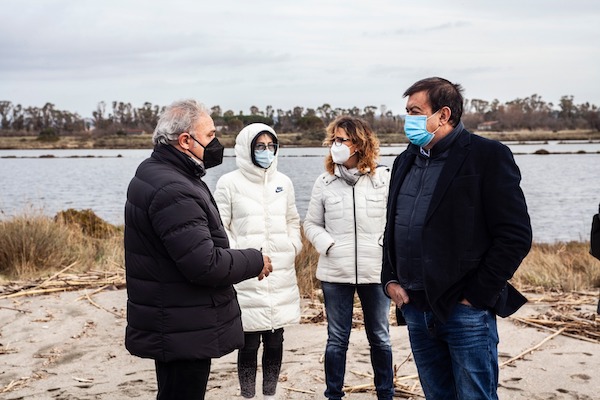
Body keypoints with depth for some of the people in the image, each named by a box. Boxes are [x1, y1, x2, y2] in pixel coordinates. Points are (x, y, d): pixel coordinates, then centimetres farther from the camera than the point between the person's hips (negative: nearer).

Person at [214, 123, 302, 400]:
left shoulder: (283, 182, 10)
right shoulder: (229, 183, -4)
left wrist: (293, 247, 5)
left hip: (281, 274, 4)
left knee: (275, 340, 9)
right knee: (249, 343, -1)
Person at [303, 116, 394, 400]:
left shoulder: (383, 178, -2)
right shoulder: (324, 183, 2)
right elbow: (311, 224, 9)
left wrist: (386, 244, -10)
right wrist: (327, 245, -7)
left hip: (375, 270, 0)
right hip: (335, 272, 1)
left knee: (380, 337, 12)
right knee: (337, 339, 7)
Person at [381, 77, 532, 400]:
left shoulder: (488, 156, -8)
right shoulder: (406, 161, 14)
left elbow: (516, 235, -12)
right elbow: (392, 227, 22)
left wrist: (475, 295, -13)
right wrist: (390, 279, 8)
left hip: (466, 311, -6)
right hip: (416, 310, 7)